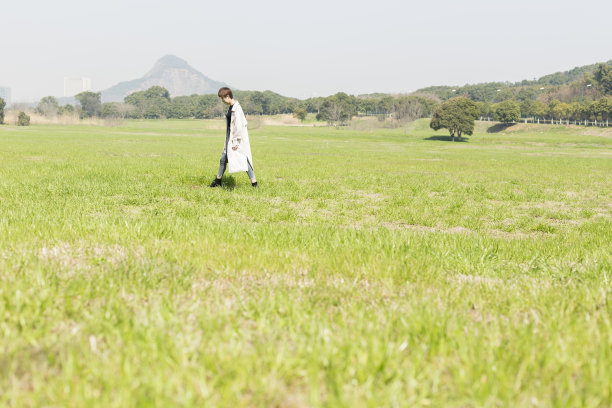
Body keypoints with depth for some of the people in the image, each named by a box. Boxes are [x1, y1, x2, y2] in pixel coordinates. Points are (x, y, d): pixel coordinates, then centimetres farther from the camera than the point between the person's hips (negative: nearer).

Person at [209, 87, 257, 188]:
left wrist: (236, 141, -20)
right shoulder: (230, 107, 11)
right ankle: (218, 181, 29)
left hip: (238, 139, -10)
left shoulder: (237, 108, -18)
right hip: (230, 138, 10)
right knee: (223, 159, 16)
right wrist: (230, 140, 18)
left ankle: (254, 183, -7)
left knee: (244, 161, -10)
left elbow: (239, 126, -21)